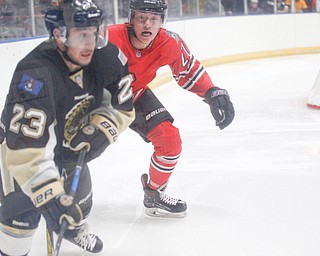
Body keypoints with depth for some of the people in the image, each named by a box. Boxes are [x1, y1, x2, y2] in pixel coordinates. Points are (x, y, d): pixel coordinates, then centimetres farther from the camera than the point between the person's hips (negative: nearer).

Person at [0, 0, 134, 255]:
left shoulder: (105, 57, -23)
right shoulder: (35, 74, -42)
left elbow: (122, 107, -9)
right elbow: (25, 150, -45)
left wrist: (99, 130, -26)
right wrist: (50, 198, -48)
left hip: (71, 142, 6)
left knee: (80, 196, 19)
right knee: (22, 211, -12)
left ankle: (77, 231, 51)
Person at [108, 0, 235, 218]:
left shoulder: (170, 43, -22)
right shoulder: (110, 40, -36)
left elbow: (190, 71, -6)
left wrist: (214, 93, -18)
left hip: (135, 95, 4)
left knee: (170, 140, -7)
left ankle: (154, 194, 15)